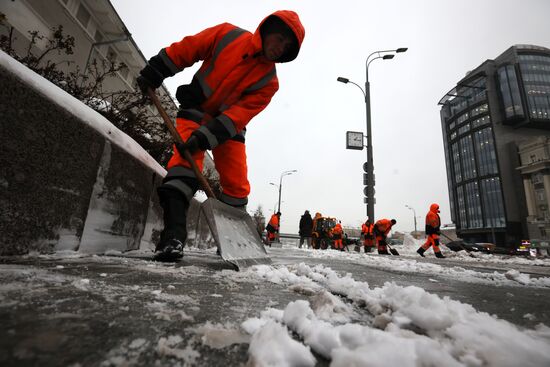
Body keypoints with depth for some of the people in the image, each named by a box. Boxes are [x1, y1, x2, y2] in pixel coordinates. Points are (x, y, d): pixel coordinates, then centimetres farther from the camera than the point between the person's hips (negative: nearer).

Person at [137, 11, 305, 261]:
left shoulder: (269, 82, -8)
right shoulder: (228, 34, -6)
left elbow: (238, 115, -20)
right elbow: (185, 49, -1)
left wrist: (206, 137, -30)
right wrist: (155, 71, -4)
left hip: (229, 125, 2)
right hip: (196, 111, -1)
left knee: (237, 183, -6)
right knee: (186, 159, -25)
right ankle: (174, 233, -29)